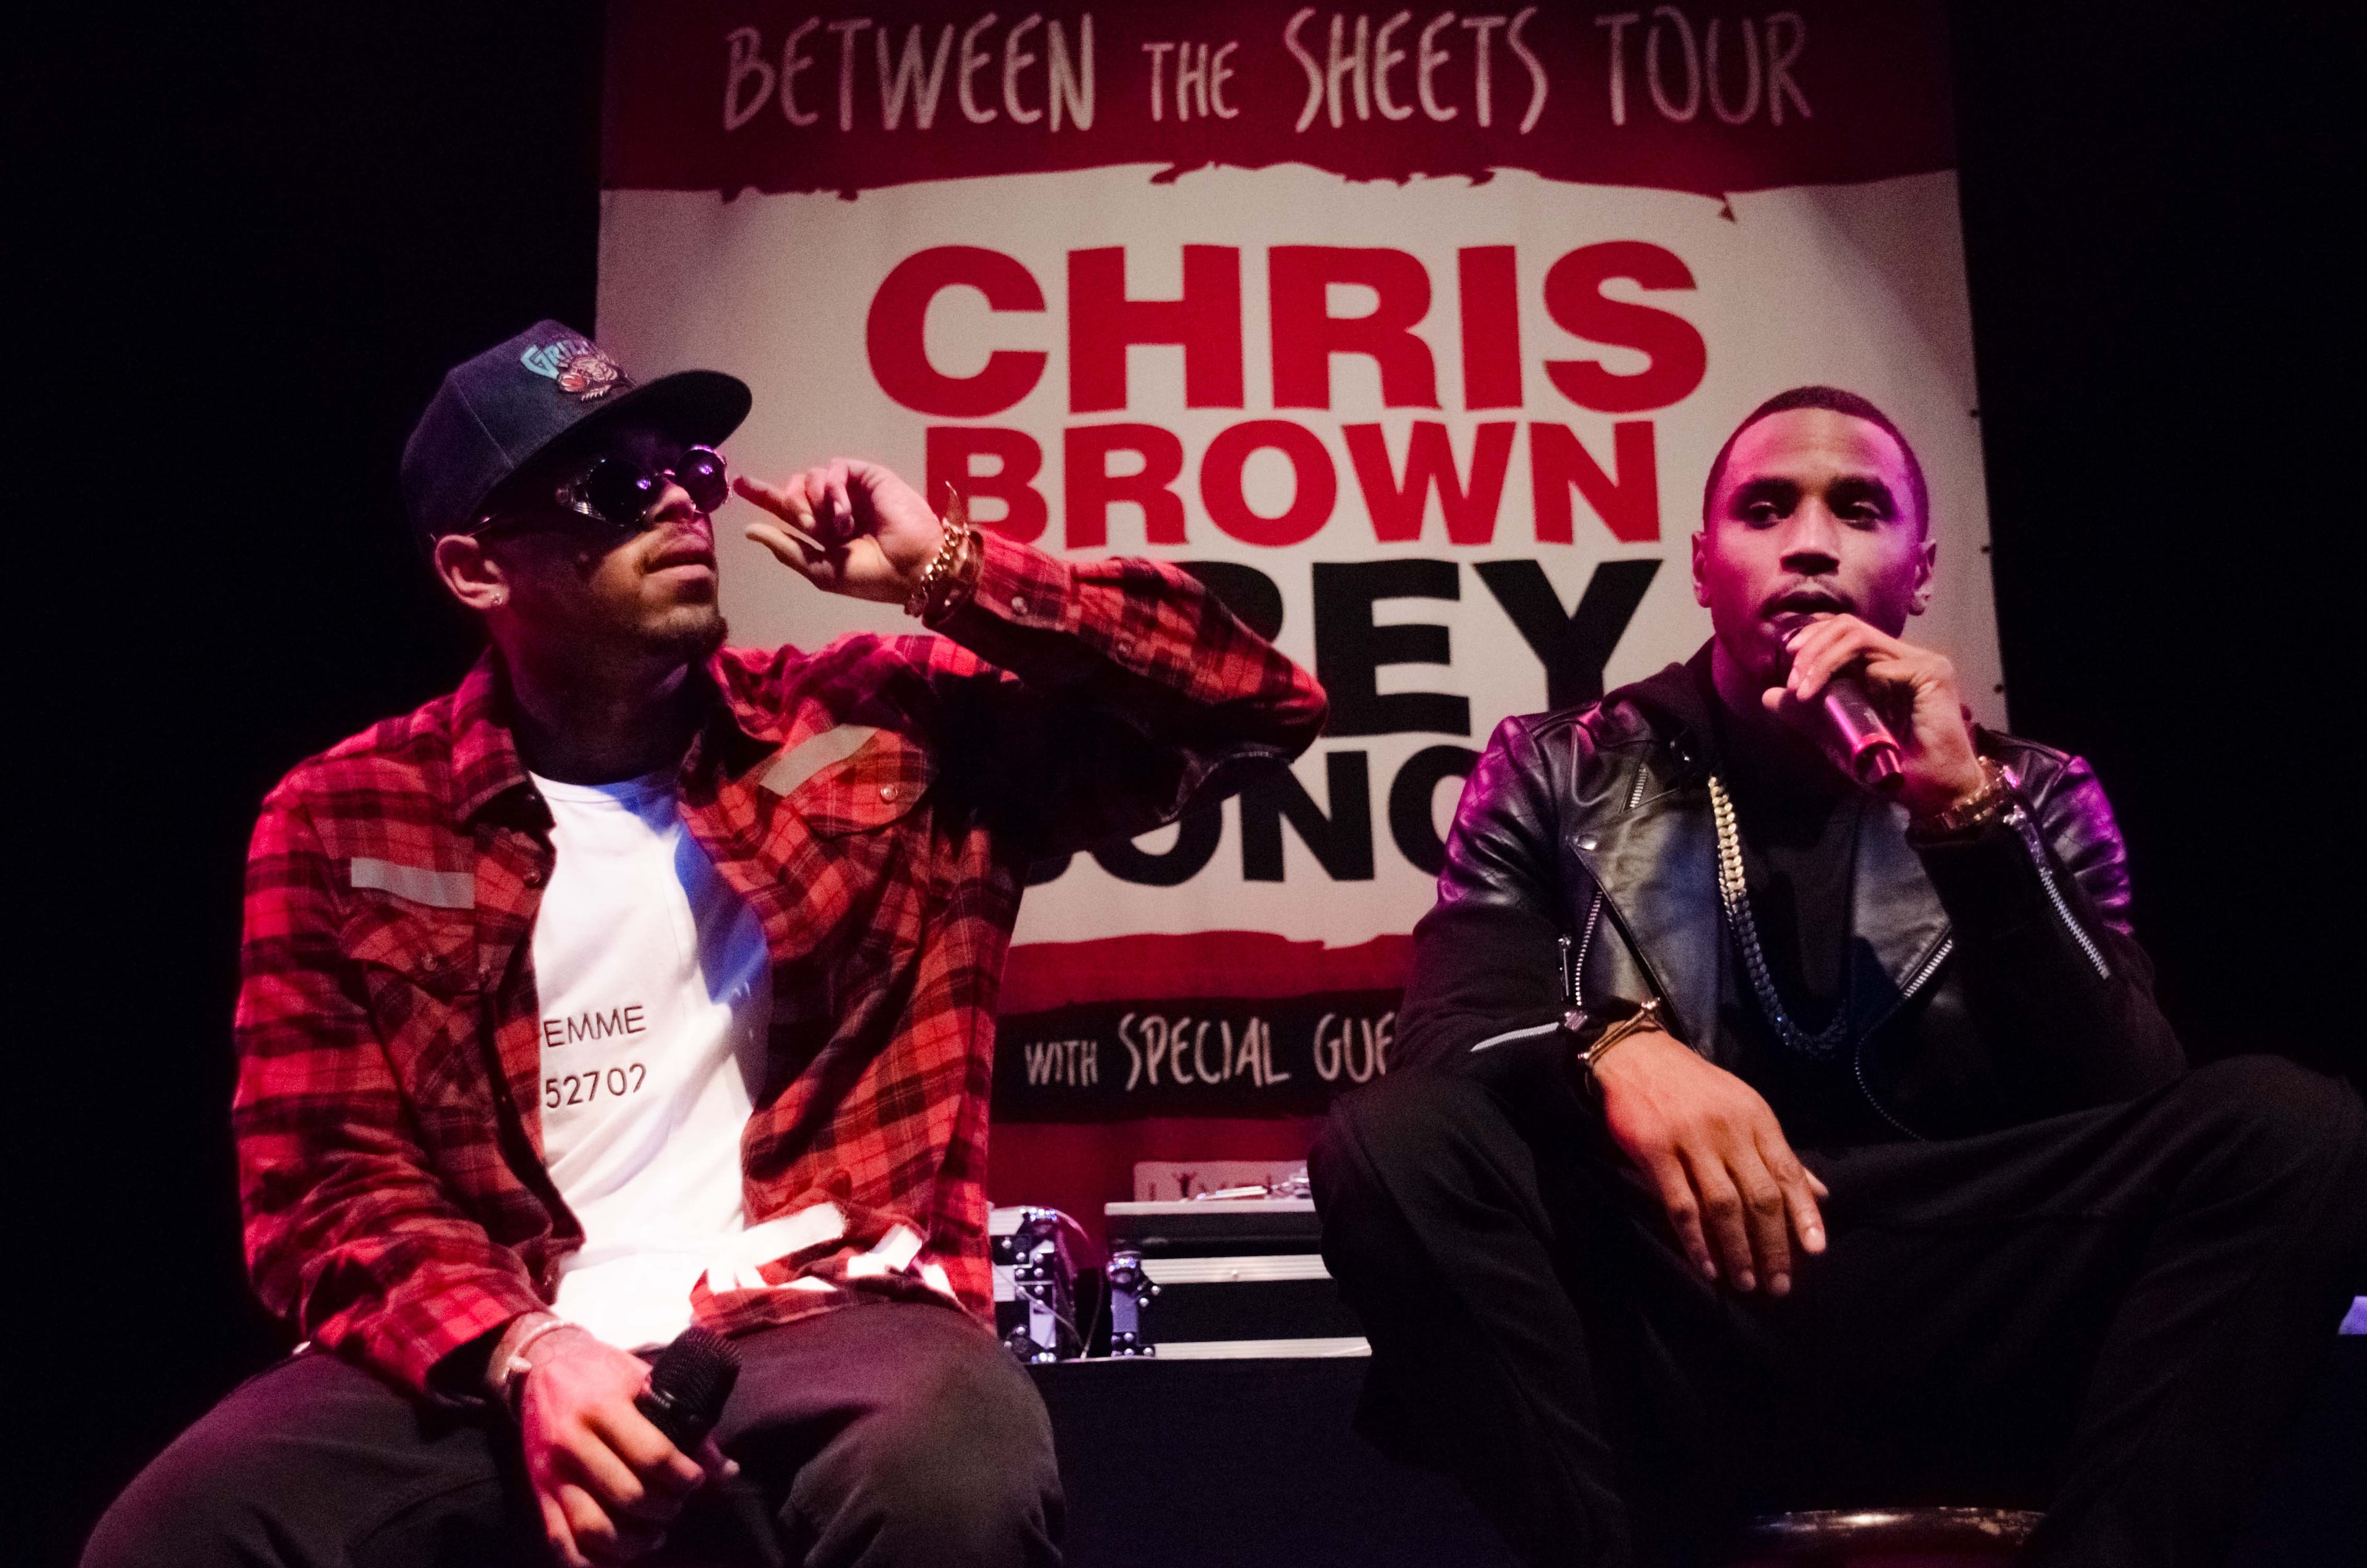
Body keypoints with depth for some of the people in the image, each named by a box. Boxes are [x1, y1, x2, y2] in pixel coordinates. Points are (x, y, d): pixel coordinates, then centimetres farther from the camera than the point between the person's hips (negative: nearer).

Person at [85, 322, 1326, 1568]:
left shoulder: (884, 734, 7)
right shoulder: (342, 823, 8)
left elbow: (1253, 705, 6)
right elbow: (325, 1182, 4)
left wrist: (950, 574, -2)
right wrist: (523, 1352, -15)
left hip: (819, 1320, 0)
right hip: (495, 1361, 1)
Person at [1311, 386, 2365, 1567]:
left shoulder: (2033, 798, 15)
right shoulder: (1557, 775, 12)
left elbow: (2129, 1111, 1)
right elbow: (1449, 1029, -3)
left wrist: (1967, 813, -11)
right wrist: (1616, 1046, -25)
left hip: (1950, 1345, 1)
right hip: (1660, 1345, -1)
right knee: (1394, 1142, -29)